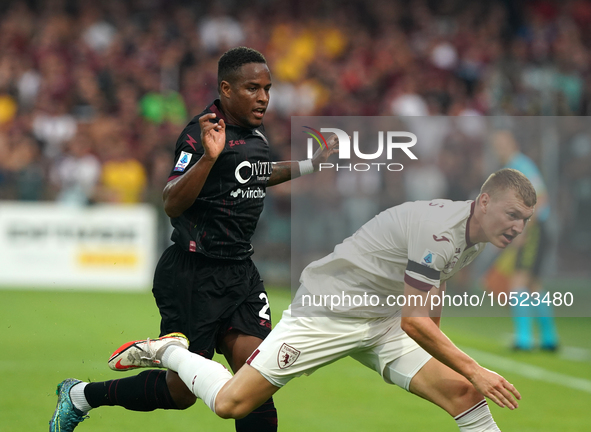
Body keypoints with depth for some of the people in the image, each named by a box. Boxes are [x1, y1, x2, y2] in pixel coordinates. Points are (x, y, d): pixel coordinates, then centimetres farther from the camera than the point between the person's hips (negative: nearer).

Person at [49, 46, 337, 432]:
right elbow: (172, 204, -25)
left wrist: (313, 164, 32)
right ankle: (81, 395, 24)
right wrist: (208, 157, -37)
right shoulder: (204, 132, -16)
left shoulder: (256, 134, 10)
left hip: (240, 273, 7)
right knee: (180, 392, 2)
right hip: (193, 278, -7)